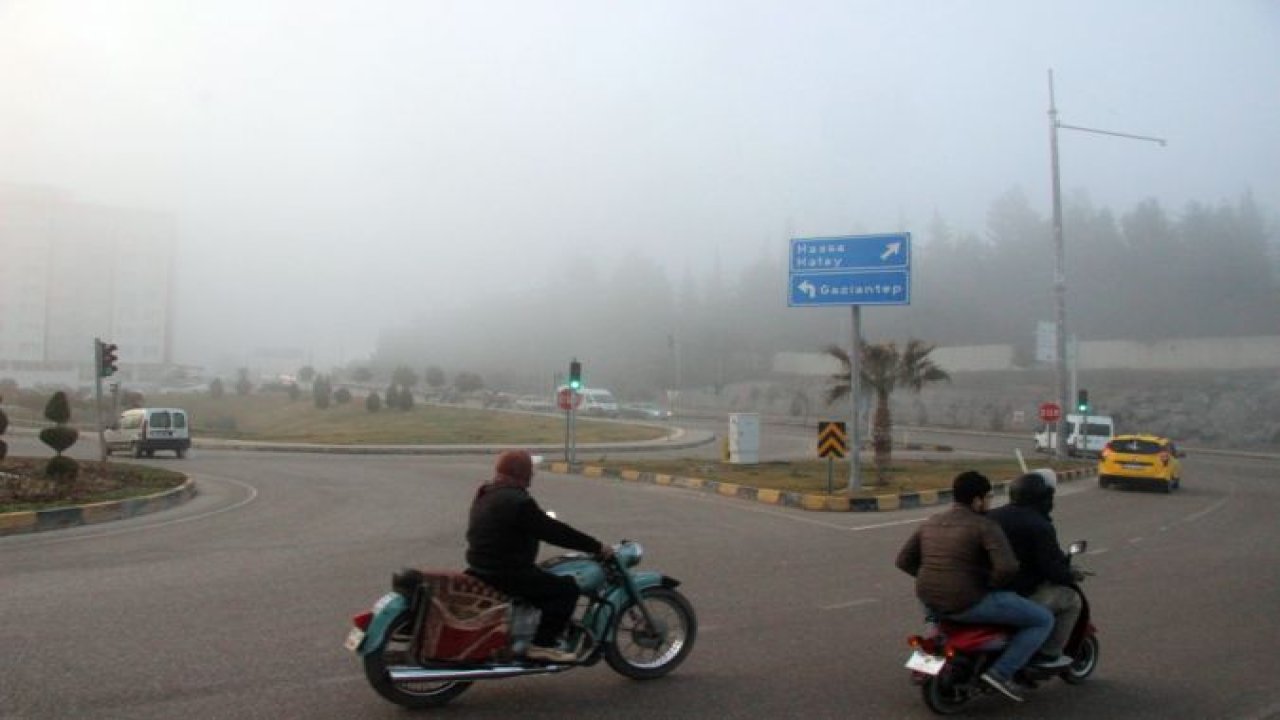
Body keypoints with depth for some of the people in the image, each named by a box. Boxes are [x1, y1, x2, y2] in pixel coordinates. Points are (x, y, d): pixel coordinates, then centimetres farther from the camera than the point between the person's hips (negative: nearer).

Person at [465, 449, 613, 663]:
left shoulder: (486, 495, 9)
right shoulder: (517, 502, -21)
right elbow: (554, 532, -20)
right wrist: (597, 547, -13)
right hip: (506, 575, -10)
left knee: (544, 576, 29)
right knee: (567, 588, -7)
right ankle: (542, 644, -7)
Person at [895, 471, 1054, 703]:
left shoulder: (931, 523, 9)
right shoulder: (985, 526, -10)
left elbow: (904, 560, 12)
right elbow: (1008, 567, -23)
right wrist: (991, 585, -4)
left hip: (929, 601, 7)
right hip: (968, 603, -7)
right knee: (1043, 620, 6)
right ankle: (1001, 672, -3)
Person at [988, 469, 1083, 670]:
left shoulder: (992, 516, 7)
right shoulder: (1040, 526, -16)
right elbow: (1052, 569, -15)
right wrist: (1072, 575, 6)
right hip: (1020, 596, -8)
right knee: (1071, 600, 11)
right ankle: (1048, 654, 10)